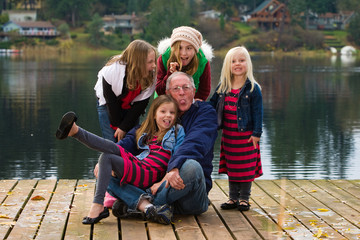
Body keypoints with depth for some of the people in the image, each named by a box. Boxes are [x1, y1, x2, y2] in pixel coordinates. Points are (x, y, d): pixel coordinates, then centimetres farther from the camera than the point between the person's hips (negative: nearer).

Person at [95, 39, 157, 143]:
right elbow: (111, 102, -20)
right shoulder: (111, 71, -31)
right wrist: (117, 126, -13)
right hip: (107, 107, -3)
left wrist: (123, 127, -18)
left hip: (130, 109, 3)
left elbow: (140, 104, -16)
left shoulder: (151, 76, -22)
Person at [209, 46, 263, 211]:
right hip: (228, 135, 4)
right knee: (231, 167, 11)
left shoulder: (253, 88, -6)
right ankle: (233, 198, 21)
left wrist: (256, 133, -11)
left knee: (246, 168, 2)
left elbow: (257, 112, -7)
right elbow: (212, 105, 18)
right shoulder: (223, 87, 7)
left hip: (246, 136, -4)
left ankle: (244, 198, 12)